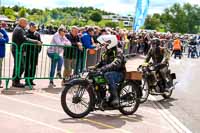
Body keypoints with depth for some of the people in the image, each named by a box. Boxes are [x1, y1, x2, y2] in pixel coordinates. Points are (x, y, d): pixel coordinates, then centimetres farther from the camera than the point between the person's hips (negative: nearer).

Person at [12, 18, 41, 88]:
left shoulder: (17, 29, 18)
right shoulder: (19, 30, -15)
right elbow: (25, 39, -24)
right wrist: (36, 41, -21)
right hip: (18, 50, -11)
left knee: (17, 66, 16)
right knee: (21, 67, -9)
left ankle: (15, 81, 23)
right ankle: (16, 82, -4)